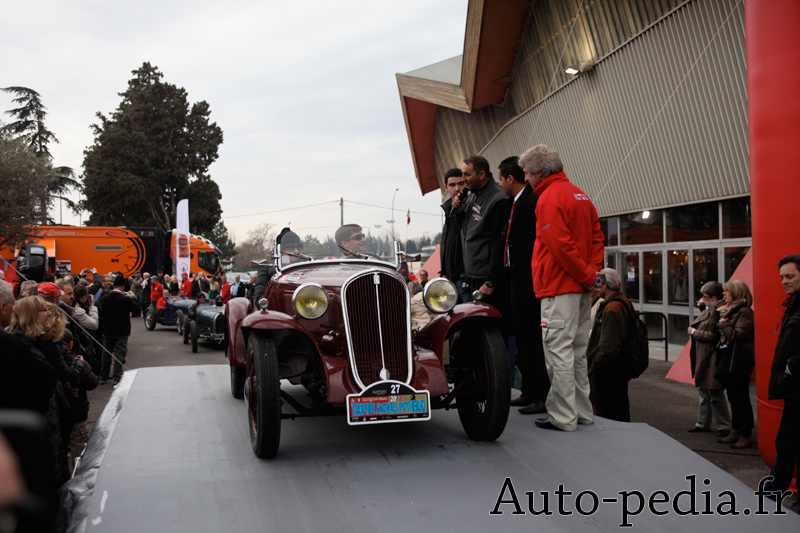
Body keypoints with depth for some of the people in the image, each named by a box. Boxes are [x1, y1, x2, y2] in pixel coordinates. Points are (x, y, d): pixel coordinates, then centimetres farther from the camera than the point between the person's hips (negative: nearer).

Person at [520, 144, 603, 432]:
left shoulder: (550, 197, -12)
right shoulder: (579, 195, 17)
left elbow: (561, 245, -20)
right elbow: (597, 237, 15)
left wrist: (587, 275, -12)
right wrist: (592, 271, 6)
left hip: (559, 287, -9)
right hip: (581, 288, 10)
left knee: (558, 351, -5)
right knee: (576, 352, 16)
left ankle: (563, 417, -2)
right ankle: (582, 411, 23)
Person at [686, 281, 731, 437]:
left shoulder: (717, 312, -20)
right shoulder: (709, 310, 10)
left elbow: (713, 335, -23)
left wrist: (694, 332, -10)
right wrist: (701, 306, 14)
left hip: (711, 359, -11)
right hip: (703, 358, 11)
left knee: (715, 395, -4)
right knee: (703, 392, 18)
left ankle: (724, 427, 7)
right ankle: (703, 423, 28)